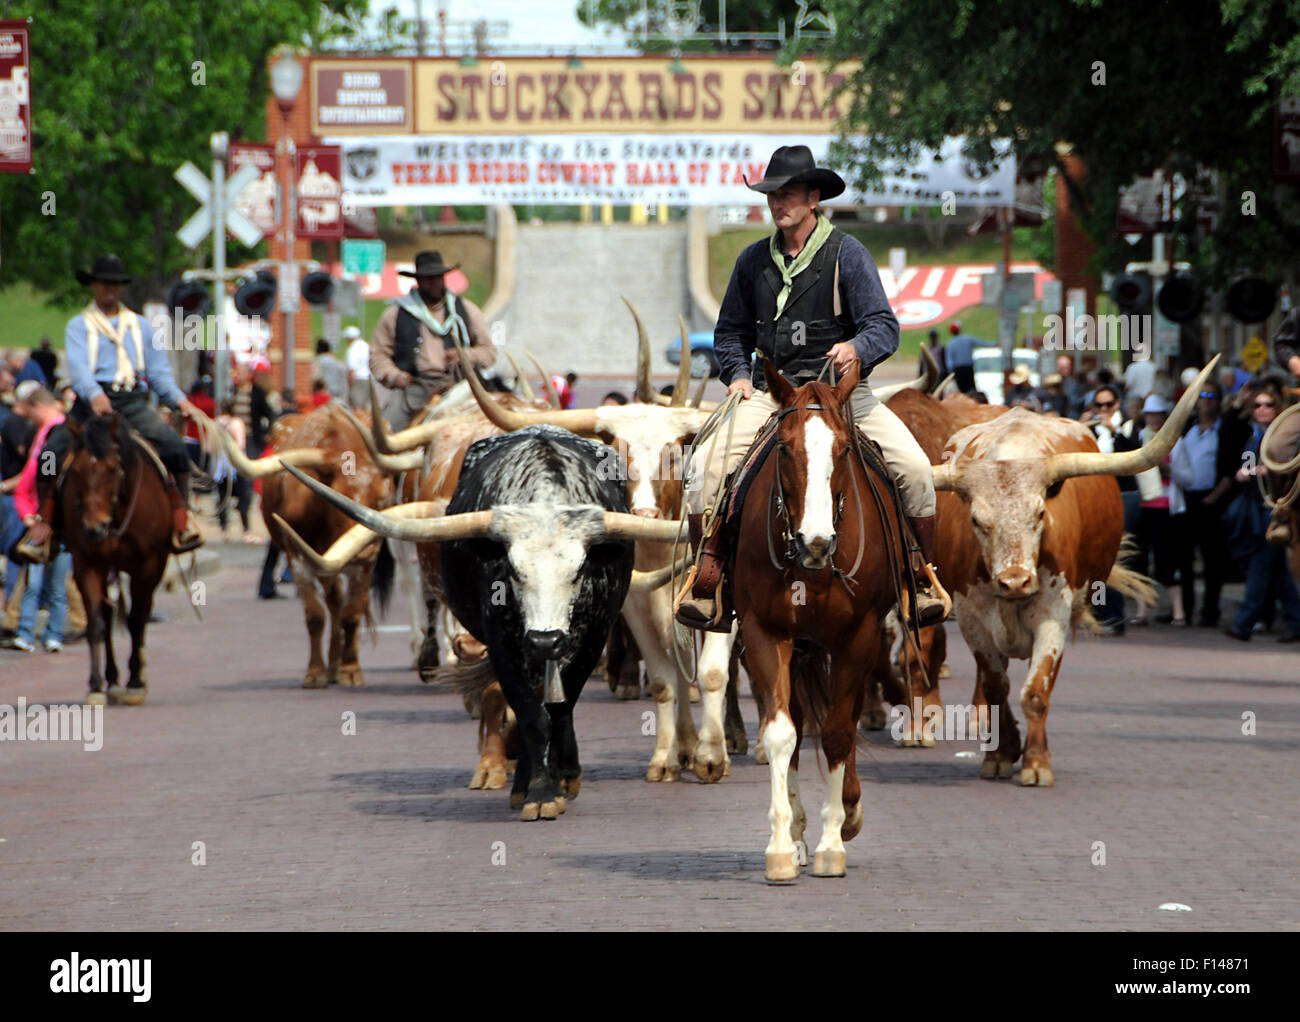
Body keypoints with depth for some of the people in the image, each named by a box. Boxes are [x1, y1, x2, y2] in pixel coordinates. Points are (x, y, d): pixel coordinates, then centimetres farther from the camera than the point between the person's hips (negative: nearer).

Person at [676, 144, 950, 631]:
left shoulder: (847, 254, -2)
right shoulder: (753, 260, 9)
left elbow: (884, 326, -7)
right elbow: (730, 331, 20)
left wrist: (857, 348, -29)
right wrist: (738, 374, 0)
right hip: (769, 394, 2)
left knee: (914, 466, -21)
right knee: (706, 467, -20)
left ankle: (925, 578, -5)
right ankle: (707, 580, -9)